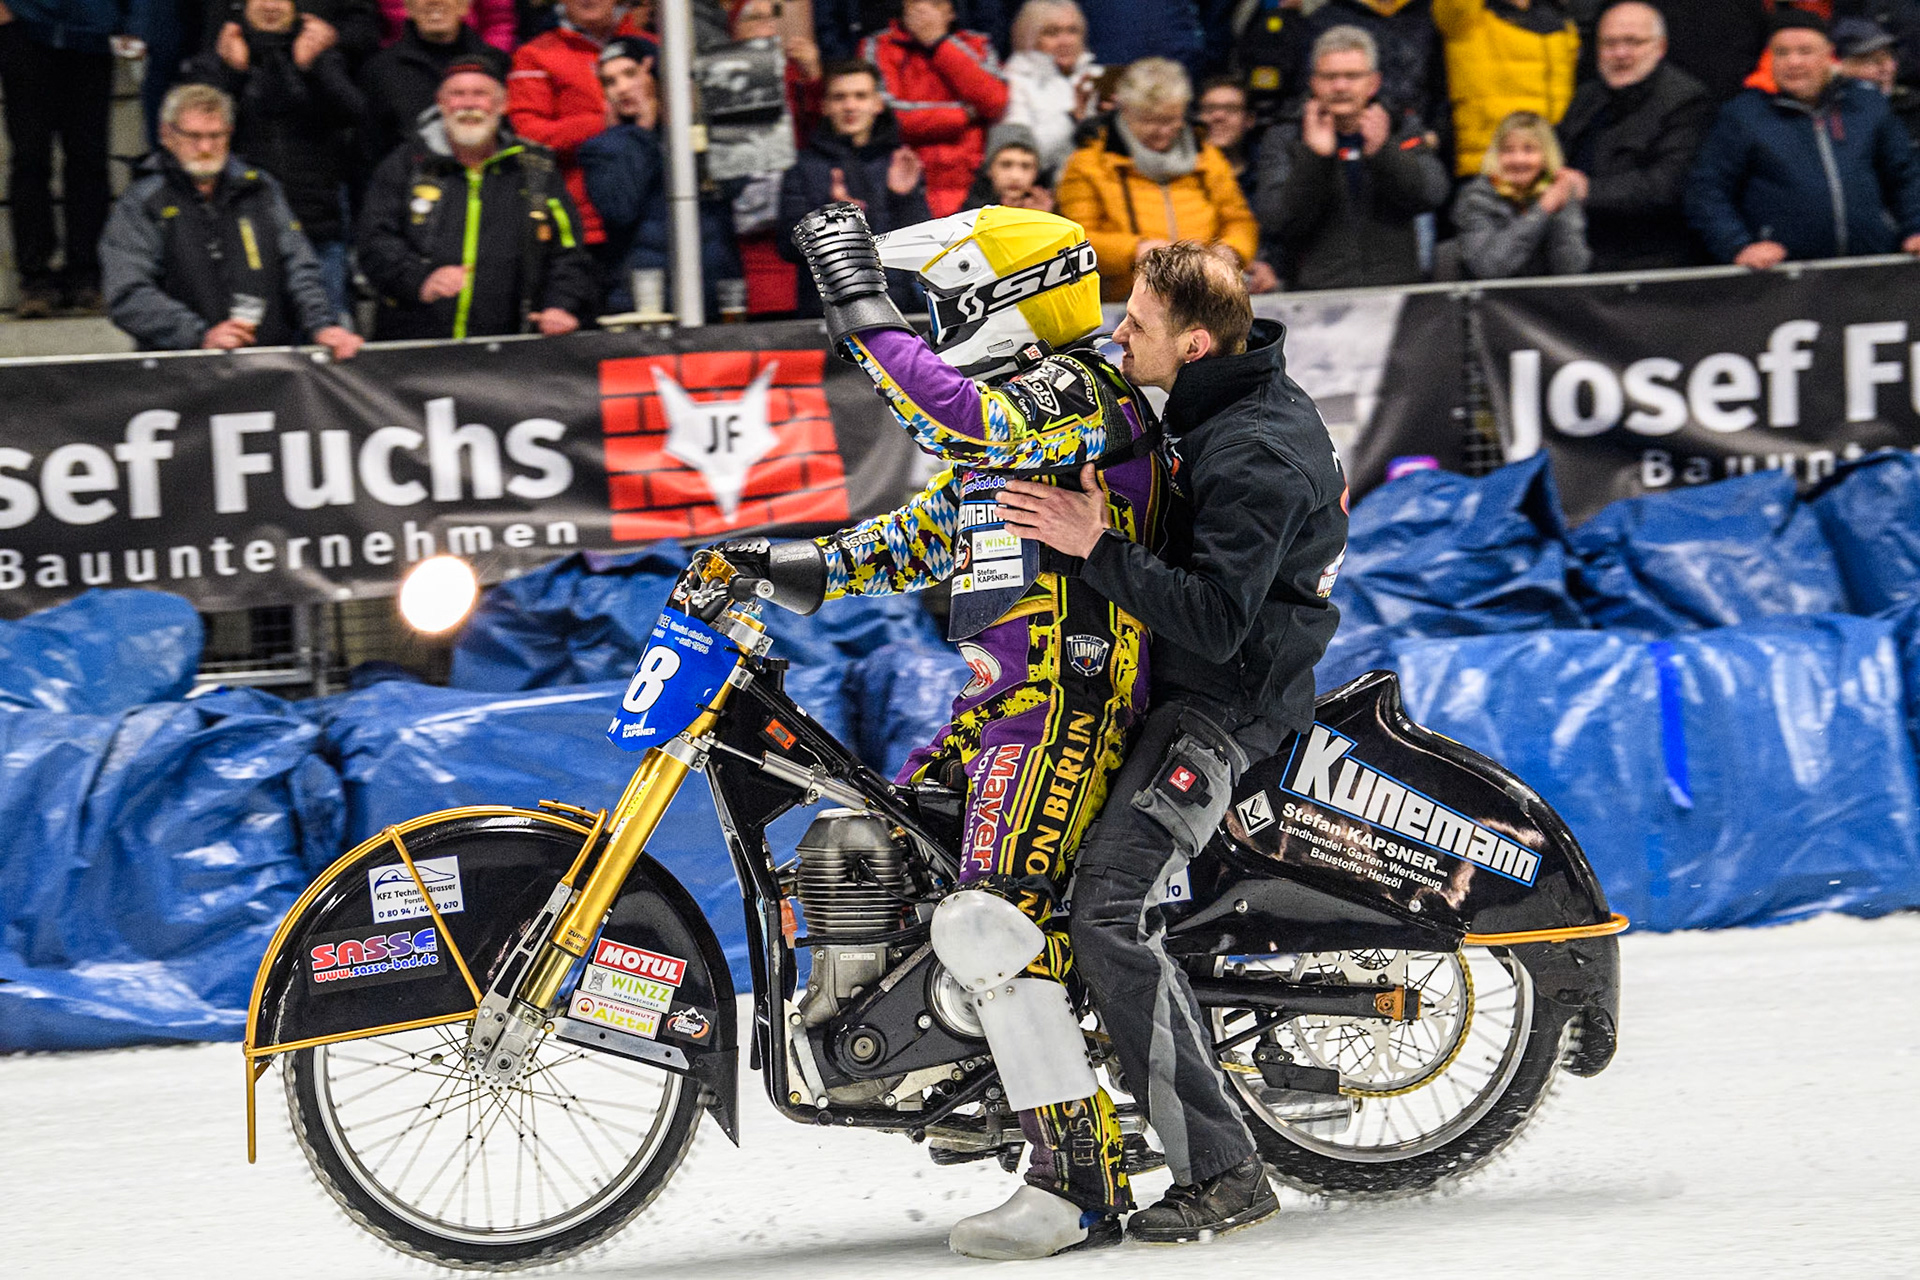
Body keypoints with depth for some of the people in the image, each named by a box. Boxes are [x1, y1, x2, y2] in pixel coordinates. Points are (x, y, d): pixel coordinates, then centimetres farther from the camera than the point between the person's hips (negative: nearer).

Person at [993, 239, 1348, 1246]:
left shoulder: (1253, 461, -23)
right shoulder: (1253, 400, 9)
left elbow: (1215, 620, -29)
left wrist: (1097, 550, -30)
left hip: (1222, 704, -11)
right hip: (1179, 681, 11)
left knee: (1111, 917, -23)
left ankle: (1223, 1173, -22)